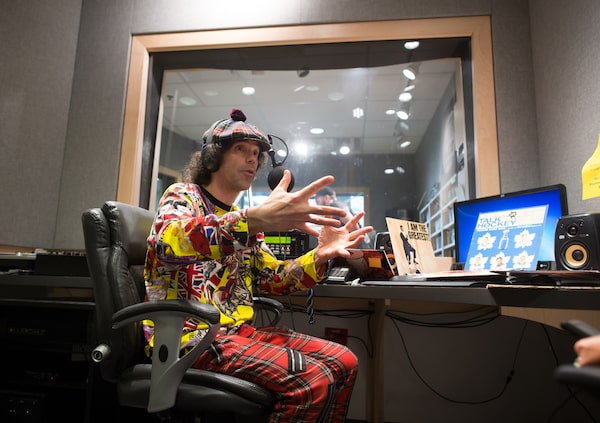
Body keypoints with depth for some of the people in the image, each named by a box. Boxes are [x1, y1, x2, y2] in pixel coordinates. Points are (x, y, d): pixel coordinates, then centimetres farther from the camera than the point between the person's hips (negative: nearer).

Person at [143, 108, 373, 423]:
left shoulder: (242, 221, 17)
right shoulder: (182, 195, -4)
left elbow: (274, 278, 13)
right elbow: (168, 243, -29)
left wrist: (320, 255, -6)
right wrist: (256, 219, -43)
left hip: (236, 331, 8)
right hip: (189, 334, -7)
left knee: (343, 362, -1)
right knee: (312, 380, -24)